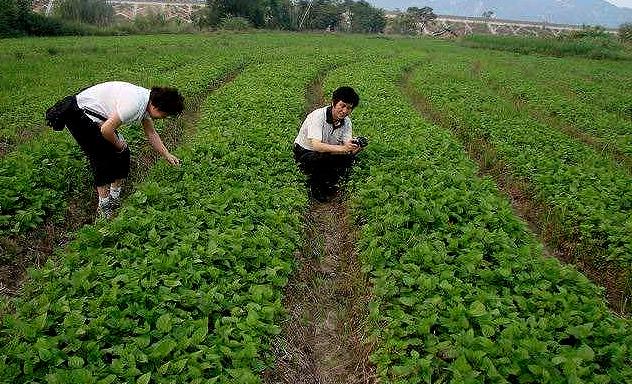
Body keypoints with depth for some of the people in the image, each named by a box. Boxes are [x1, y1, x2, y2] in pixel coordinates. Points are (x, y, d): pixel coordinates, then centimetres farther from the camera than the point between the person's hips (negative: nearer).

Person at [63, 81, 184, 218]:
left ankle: (115, 197, 22)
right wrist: (119, 144, -13)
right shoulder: (134, 104, -33)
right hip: (79, 115, -9)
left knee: (123, 153, 8)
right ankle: (104, 207, 5)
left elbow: (151, 134, 11)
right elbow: (106, 130, -32)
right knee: (103, 159, -7)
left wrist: (167, 155, 10)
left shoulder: (148, 101, -3)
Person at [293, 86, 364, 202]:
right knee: (317, 159, -38)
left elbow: (347, 144, -16)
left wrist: (353, 147, -42)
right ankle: (314, 186, -6)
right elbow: (316, 145, -41)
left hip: (329, 153, 5)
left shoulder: (346, 121, -8)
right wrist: (343, 148, -52)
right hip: (305, 152, -5)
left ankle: (329, 182, 5)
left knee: (349, 157, -21)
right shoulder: (318, 116, -29)